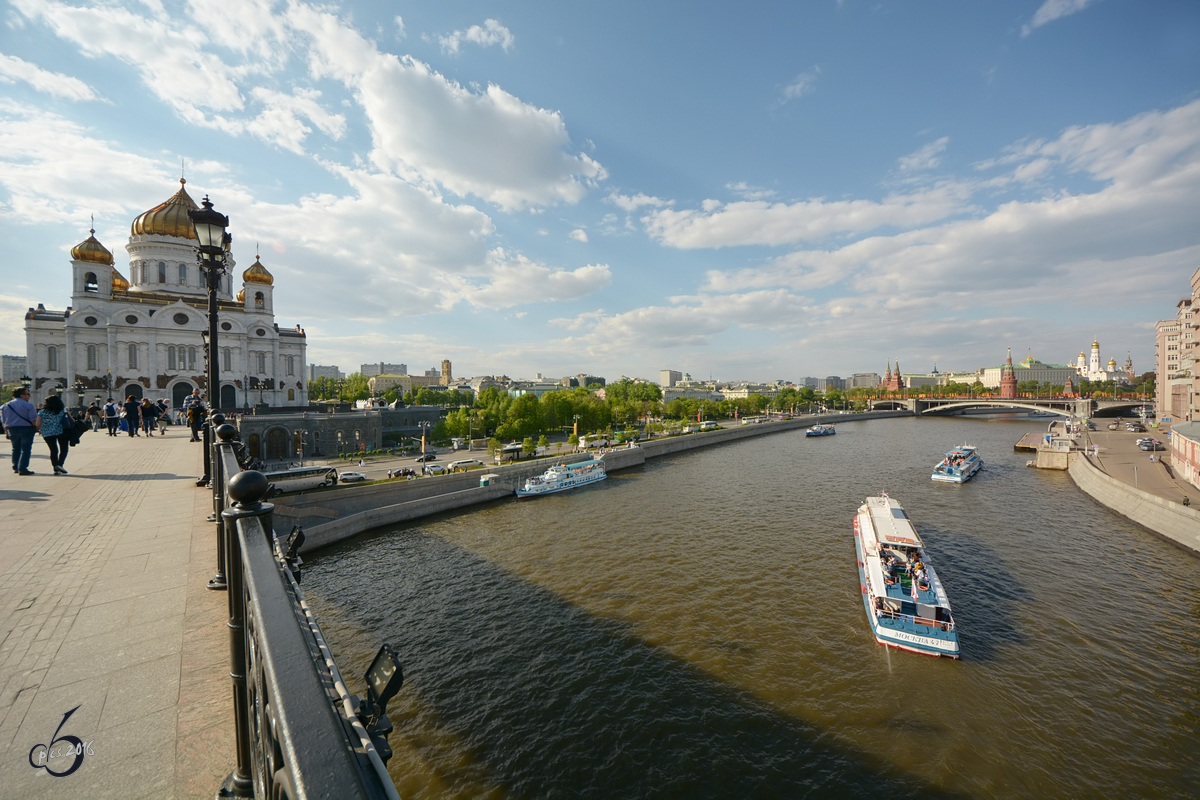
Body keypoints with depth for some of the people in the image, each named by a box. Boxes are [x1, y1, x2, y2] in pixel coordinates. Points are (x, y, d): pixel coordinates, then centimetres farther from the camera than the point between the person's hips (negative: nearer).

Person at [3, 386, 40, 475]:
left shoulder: (5, 406, 9)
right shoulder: (28, 405, -11)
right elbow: (34, 420, -16)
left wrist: (6, 432, 17)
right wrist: (38, 427, -2)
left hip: (12, 430, 6)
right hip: (26, 429, -6)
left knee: (15, 449, 18)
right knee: (25, 449, -4)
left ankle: (15, 468, 25)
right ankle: (22, 468, -8)